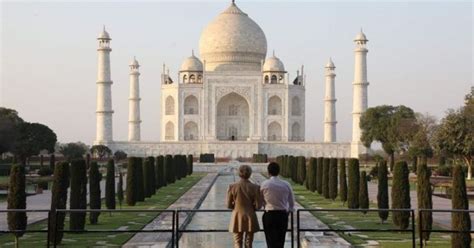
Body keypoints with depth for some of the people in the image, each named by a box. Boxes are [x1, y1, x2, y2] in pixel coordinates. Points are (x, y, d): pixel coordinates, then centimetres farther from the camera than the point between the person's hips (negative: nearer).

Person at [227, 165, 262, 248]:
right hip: (250, 218, 0)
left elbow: (229, 205, -2)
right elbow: (258, 206, -7)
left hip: (237, 218, 0)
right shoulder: (255, 187, -9)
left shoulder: (232, 187, -6)